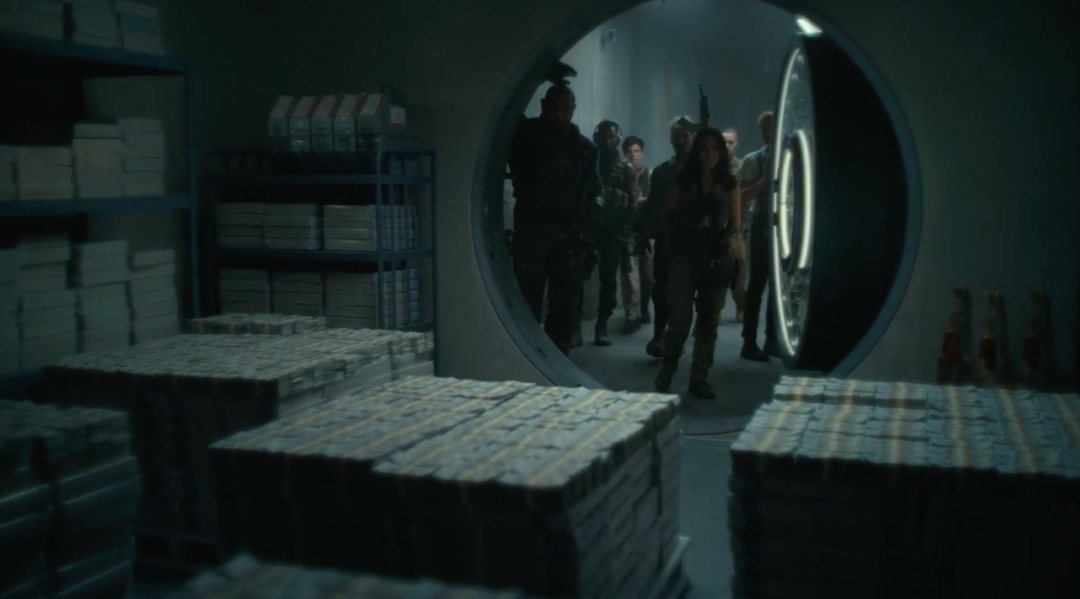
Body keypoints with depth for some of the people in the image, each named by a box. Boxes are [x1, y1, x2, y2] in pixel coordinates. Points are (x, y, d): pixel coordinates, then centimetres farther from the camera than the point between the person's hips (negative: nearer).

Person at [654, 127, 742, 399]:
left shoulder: (729, 184, 8)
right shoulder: (682, 180, 4)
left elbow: (735, 223, 8)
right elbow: (668, 216, 6)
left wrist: (723, 239, -11)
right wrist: (688, 224, -11)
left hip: (717, 258, 2)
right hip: (685, 256, -2)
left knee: (709, 320, 4)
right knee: (681, 318, -9)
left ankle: (699, 378, 12)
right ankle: (667, 370, 13)